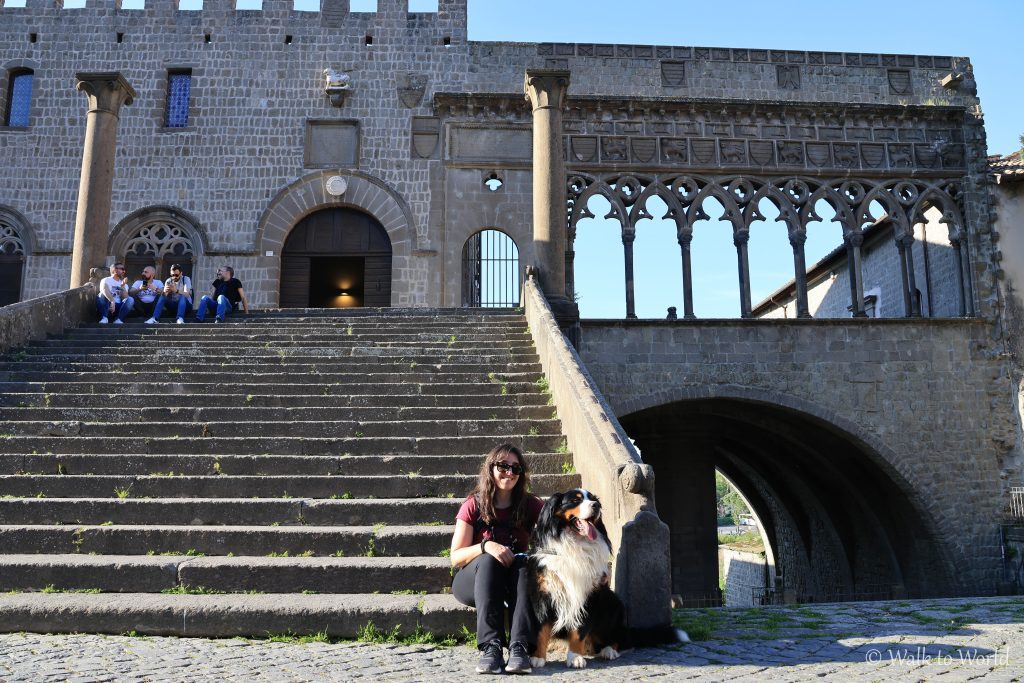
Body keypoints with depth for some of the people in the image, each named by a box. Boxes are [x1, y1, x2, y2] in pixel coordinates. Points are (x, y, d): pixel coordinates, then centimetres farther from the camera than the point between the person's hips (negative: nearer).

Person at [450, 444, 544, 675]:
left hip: (514, 581, 1)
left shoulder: (530, 505, -2)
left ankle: (520, 646, -44)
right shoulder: (473, 506, -6)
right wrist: (485, 546, -28)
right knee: (488, 561, -33)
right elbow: (456, 558, -10)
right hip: (474, 580, -1)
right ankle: (490, 646, -43)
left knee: (524, 562, -30)